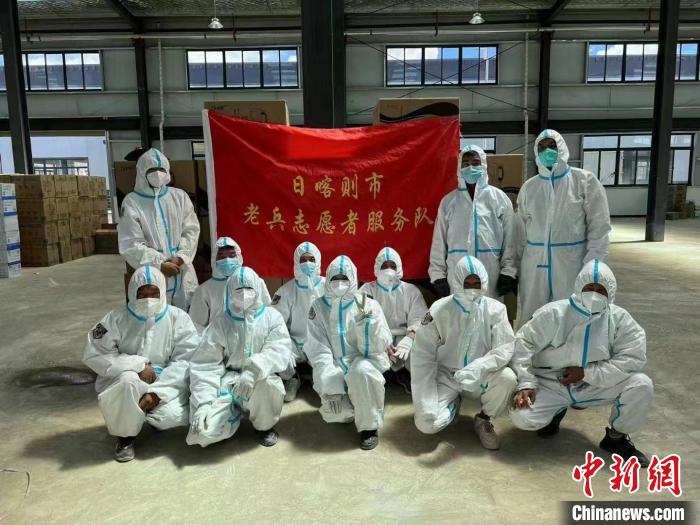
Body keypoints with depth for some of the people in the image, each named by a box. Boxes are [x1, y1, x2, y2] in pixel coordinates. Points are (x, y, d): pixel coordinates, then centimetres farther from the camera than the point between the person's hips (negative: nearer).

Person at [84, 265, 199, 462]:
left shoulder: (178, 318, -6)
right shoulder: (117, 319, -6)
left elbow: (185, 361, -12)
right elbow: (94, 355, -12)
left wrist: (157, 392, -24)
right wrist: (137, 365, -21)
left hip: (165, 384, 1)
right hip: (121, 382, 0)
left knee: (174, 416, -28)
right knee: (128, 379, -35)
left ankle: (151, 417, 13)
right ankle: (125, 435, -6)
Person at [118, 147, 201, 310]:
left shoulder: (180, 196, 7)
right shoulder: (132, 202, -2)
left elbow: (191, 231, 4)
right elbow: (131, 244, -7)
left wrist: (180, 258, -11)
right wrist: (159, 264, -15)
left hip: (183, 273, 3)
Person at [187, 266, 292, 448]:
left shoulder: (272, 317, 2)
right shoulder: (220, 323, 2)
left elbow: (279, 350, -14)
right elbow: (205, 365, -3)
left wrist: (254, 371, -33)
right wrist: (203, 403, -16)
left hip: (260, 381, 0)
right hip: (228, 382, 1)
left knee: (266, 384, -38)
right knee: (204, 431, -23)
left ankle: (264, 425, -2)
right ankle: (237, 411, 13)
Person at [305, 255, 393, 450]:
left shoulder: (368, 304, -2)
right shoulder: (319, 307, 1)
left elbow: (375, 348, -8)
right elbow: (318, 350, -7)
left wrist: (366, 319, -25)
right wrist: (330, 386, -18)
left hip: (365, 362, -1)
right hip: (335, 368, 1)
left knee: (362, 371, -36)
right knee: (334, 413, -23)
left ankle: (369, 426, -12)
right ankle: (351, 404, 16)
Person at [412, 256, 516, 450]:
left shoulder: (495, 309, -9)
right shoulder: (440, 309, -12)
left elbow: (505, 348, -16)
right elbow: (422, 355, -12)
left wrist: (477, 368, -37)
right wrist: (425, 402, -19)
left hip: (479, 377, 1)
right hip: (445, 376, 0)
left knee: (507, 378, -30)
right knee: (427, 423, -20)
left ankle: (484, 419, 2)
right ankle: (452, 405, 17)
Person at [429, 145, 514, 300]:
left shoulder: (500, 198, 6)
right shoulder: (448, 201, 8)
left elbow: (510, 238, 4)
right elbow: (439, 241, 8)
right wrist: (438, 275, 2)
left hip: (491, 277, 0)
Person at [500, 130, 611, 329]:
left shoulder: (585, 181, 0)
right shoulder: (528, 187, 10)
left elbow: (599, 228, -3)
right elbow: (518, 232, 10)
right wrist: (509, 268, 2)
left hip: (572, 268, -3)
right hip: (534, 268, 3)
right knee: (529, 323, 9)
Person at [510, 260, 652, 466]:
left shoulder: (619, 318, -7)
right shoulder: (554, 313, -11)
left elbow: (633, 358, -15)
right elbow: (524, 343, -9)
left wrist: (586, 373, -20)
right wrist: (525, 384, -18)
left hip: (595, 386, 2)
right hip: (552, 384, -1)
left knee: (642, 385, -21)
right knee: (521, 417, -24)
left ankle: (616, 437, 5)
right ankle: (556, 411, 14)